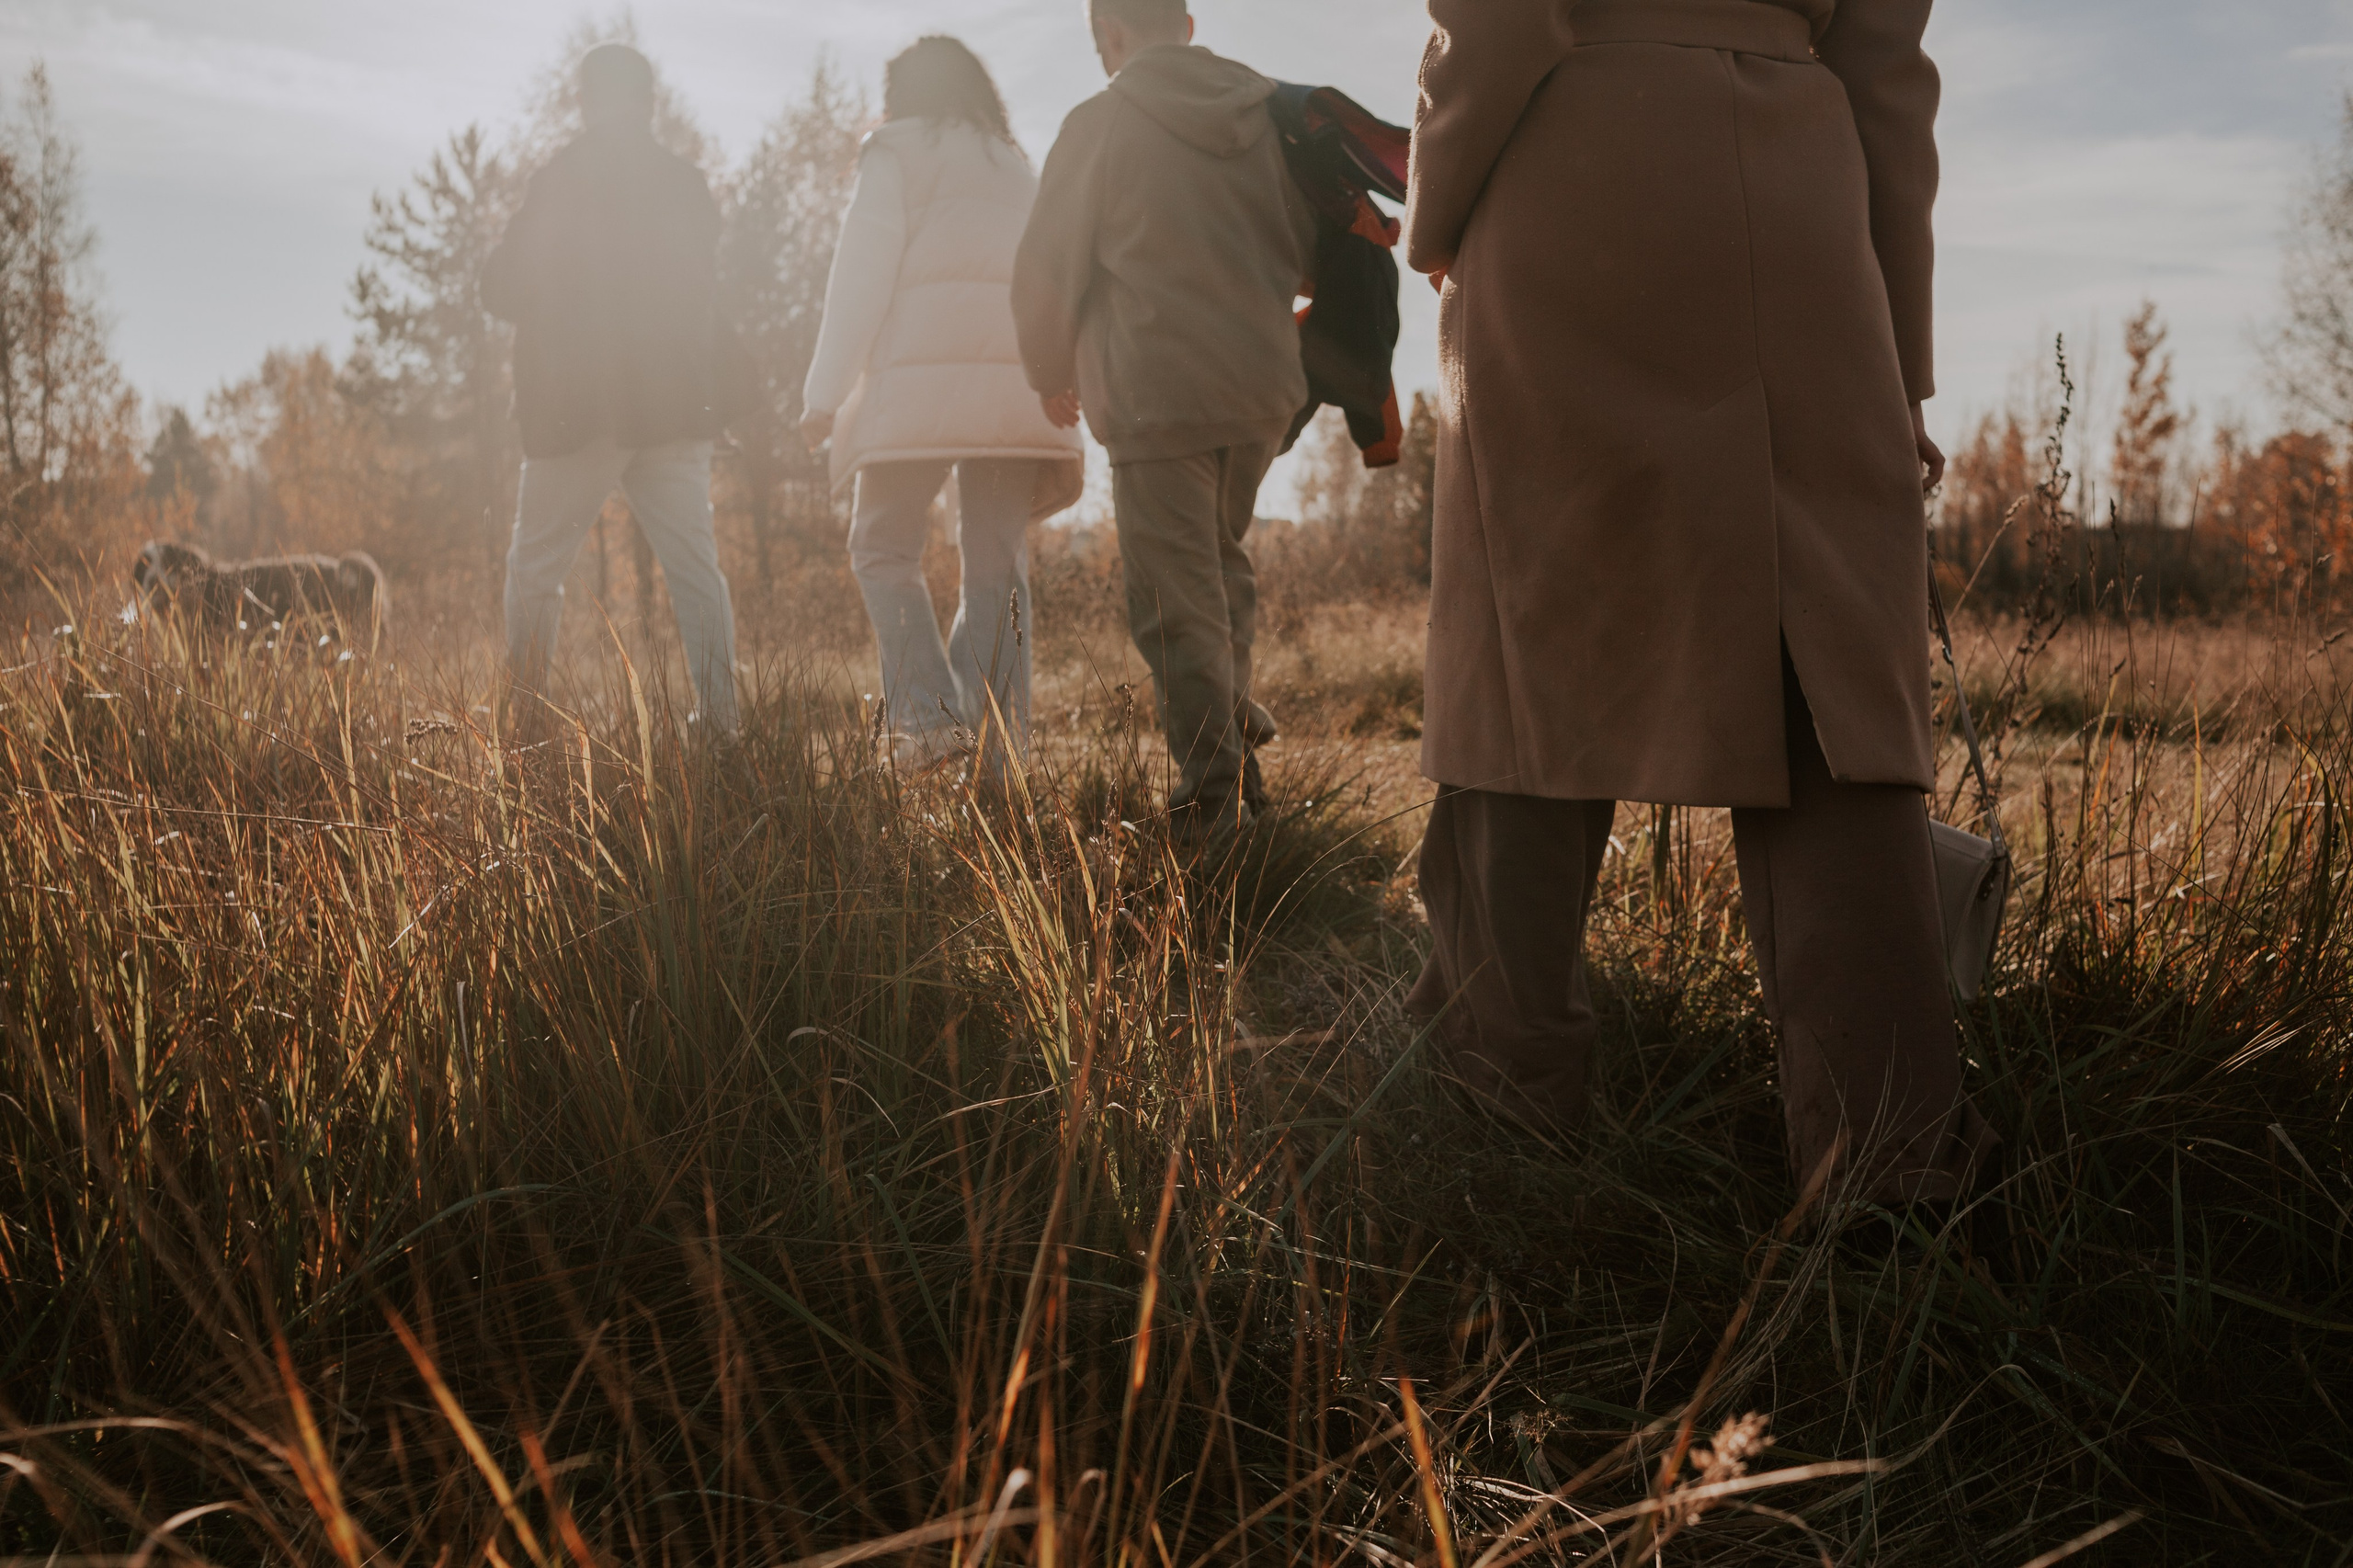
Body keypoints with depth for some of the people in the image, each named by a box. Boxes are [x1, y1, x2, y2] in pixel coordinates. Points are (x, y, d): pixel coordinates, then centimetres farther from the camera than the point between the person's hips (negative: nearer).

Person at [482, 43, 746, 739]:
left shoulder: (562, 179, -6)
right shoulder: (688, 184, 7)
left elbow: (502, 291, -5)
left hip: (579, 409, -4)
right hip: (675, 406, 4)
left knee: (535, 567, 6)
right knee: (695, 565, 5)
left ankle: (526, 722, 3)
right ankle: (721, 721, -1)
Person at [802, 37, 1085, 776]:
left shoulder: (899, 153, 7)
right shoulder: (1018, 171, 25)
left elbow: (864, 271, -3)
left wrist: (826, 392, -4)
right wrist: (1055, 388, 16)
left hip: (920, 377, -5)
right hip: (1016, 376, 5)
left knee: (884, 549, 6)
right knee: (997, 563, 5)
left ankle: (924, 714, -11)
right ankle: (998, 742, -2)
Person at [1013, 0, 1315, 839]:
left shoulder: (1097, 125, -5)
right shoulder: (1270, 114, 6)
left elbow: (1048, 270, 1)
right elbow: (1318, 247, 11)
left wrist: (1054, 376, 17)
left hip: (1155, 398, -5)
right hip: (1264, 390, 5)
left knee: (1177, 600, 0)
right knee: (1223, 561, 23)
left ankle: (1214, 798, 0)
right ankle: (1237, 746, 22)